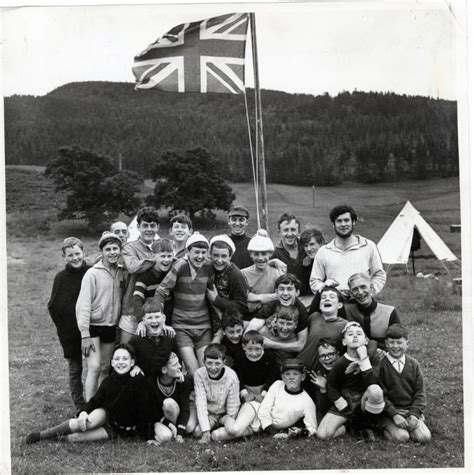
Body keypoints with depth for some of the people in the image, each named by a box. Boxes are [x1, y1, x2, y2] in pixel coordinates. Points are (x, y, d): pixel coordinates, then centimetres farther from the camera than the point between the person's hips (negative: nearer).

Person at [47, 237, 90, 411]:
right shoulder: (61, 278, -4)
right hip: (70, 333, 0)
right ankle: (80, 407, 22)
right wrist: (63, 327, -7)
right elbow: (53, 306, -1)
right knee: (75, 370, 10)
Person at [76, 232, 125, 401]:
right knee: (95, 367, -11)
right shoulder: (92, 274, -11)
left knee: (105, 368, 10)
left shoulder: (122, 273, 4)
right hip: (93, 325, -5)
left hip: (111, 326, 5)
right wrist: (85, 335, -17)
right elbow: (83, 304, -13)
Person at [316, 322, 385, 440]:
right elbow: (331, 388, 2)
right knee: (322, 434, -21)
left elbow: (372, 384, -21)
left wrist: (364, 359, -25)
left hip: (364, 401, 0)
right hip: (344, 402, 0)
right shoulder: (340, 363, -9)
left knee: (375, 390, -36)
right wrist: (346, 409, -4)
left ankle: (369, 422, -8)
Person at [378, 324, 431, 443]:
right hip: (389, 412, -4)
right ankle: (386, 429, 4)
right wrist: (394, 414, -18)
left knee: (425, 437, -16)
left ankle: (406, 427, 10)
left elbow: (419, 393, 5)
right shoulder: (380, 365, -7)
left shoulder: (413, 364, 6)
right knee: (401, 437, -25)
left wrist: (414, 414, -9)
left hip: (411, 410, 4)